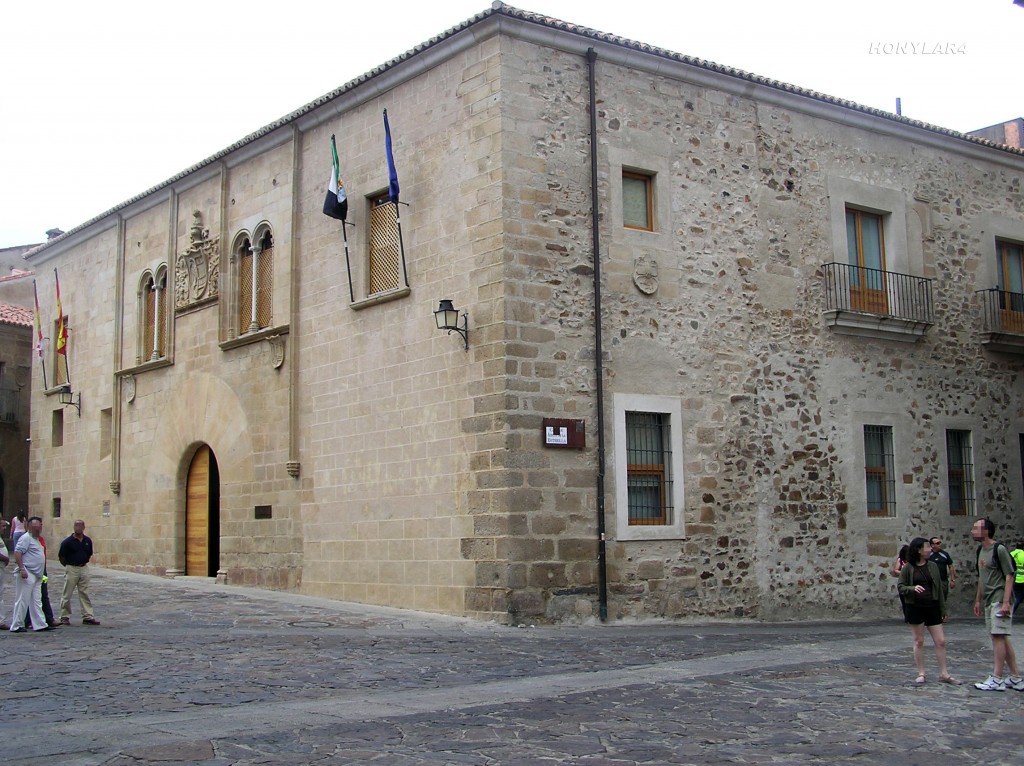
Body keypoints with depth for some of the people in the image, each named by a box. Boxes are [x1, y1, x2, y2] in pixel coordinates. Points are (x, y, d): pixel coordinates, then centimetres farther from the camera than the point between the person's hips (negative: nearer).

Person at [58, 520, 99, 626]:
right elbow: (61, 556, -3)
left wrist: (83, 563, 11)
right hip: (71, 569, -4)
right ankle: (65, 617, 13)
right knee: (67, 594, 3)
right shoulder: (68, 541, -10)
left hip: (84, 568, 4)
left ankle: (88, 617, 8)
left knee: (84, 593, 6)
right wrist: (68, 566, 4)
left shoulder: (87, 541, 4)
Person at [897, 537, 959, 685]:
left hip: (932, 607, 3)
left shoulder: (933, 566, 6)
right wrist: (913, 588, -23)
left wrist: (943, 610, 8)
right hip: (915, 608, -3)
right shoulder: (908, 568, -3)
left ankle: (944, 673, 10)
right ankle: (921, 674, 13)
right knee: (918, 641, 4)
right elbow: (901, 587, -2)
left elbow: (939, 588, 9)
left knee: (941, 641, 1)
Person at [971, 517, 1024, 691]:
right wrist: (978, 600, 21)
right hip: (989, 602, 9)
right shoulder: (981, 551, 15)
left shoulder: (999, 549, -11)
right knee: (1002, 639, 10)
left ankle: (996, 679, -9)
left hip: (999, 600, -9)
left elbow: (1009, 576, -14)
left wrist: (1006, 602, -20)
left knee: (998, 637, -10)